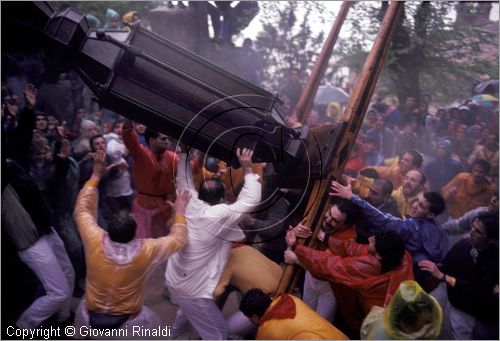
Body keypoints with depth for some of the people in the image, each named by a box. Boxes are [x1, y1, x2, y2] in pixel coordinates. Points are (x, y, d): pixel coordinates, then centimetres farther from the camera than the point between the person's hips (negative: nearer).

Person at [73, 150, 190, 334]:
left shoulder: (95, 242, -21)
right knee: (152, 322, 27)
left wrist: (96, 176, 2)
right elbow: (178, 238, -6)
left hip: (89, 320, 2)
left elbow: (83, 210, -3)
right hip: (128, 324, -1)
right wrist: (179, 211, 7)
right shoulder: (146, 250, -23)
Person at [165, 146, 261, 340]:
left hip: (173, 278, 8)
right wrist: (248, 168, -16)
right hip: (193, 289, -8)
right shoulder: (221, 215, -25)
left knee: (186, 312, 37)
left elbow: (183, 180, 11)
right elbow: (251, 200, -21)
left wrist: (184, 151, 15)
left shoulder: (191, 204, -5)